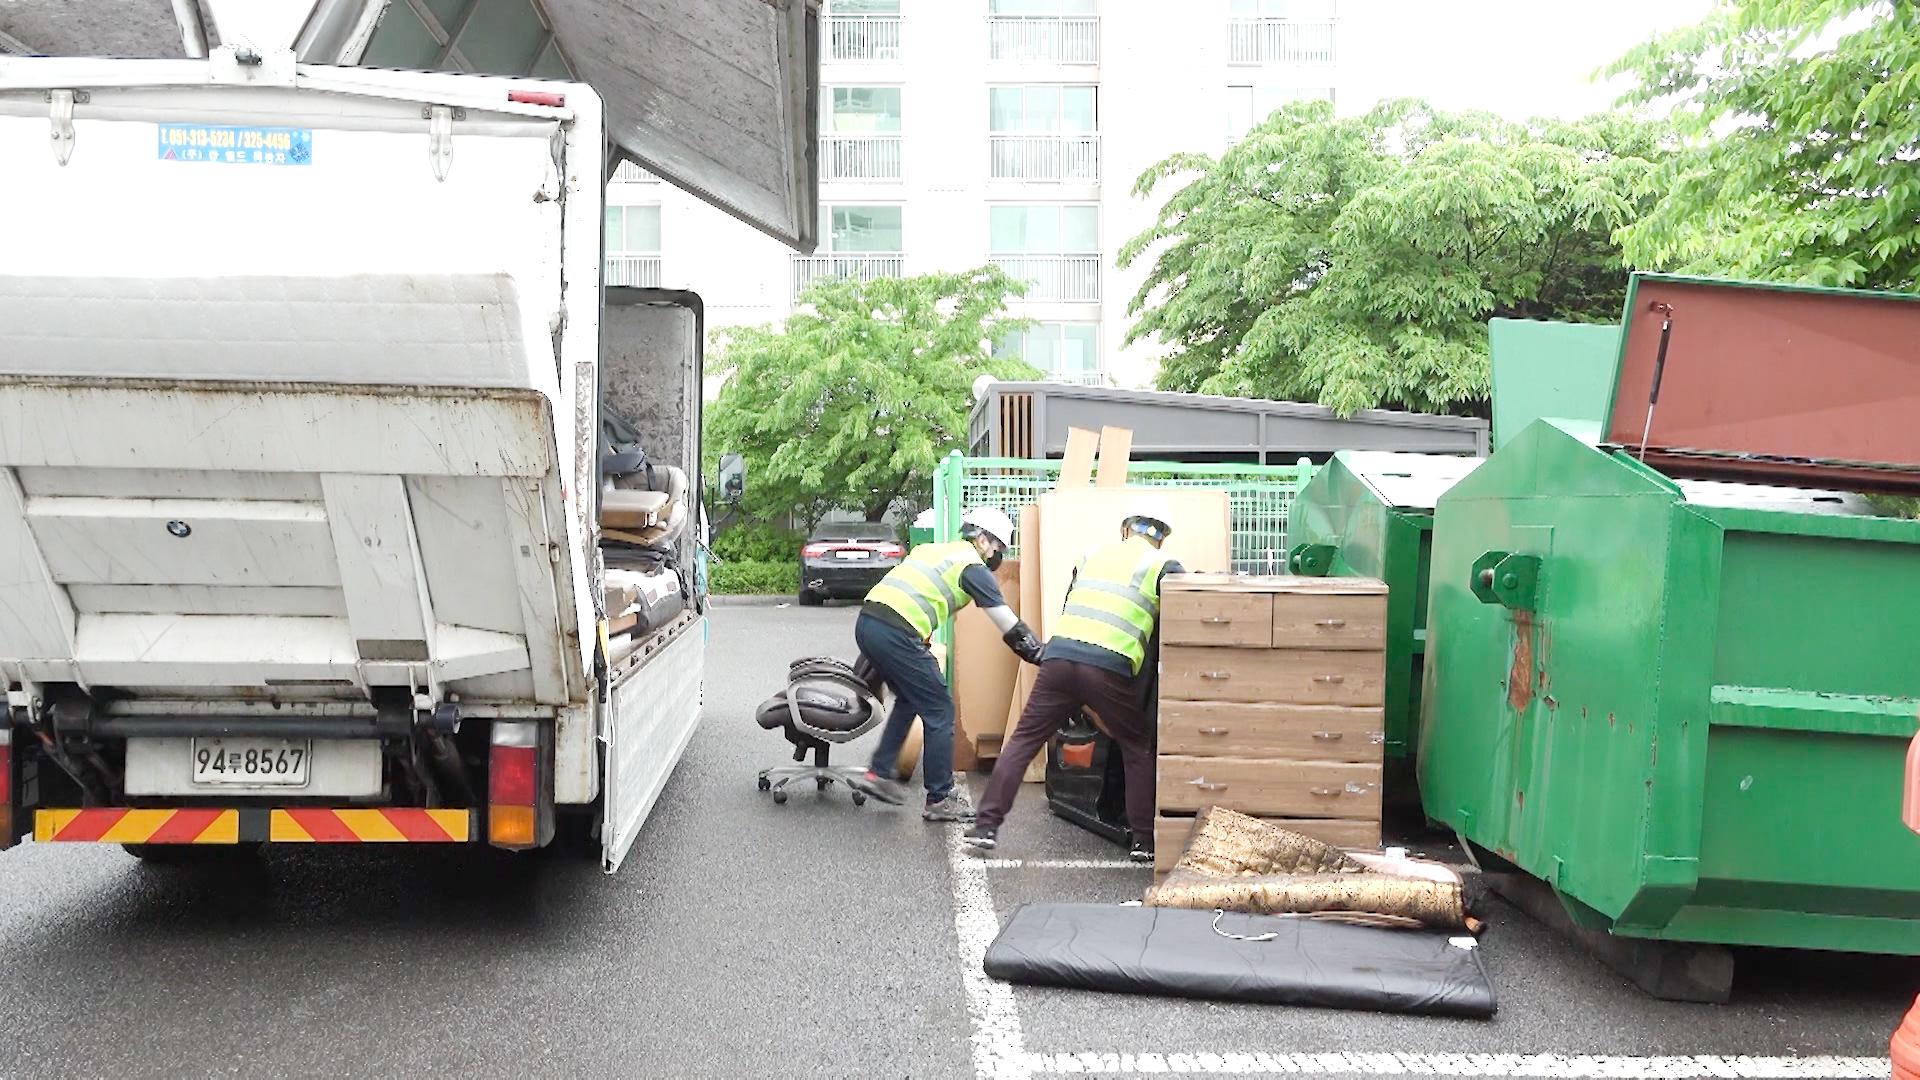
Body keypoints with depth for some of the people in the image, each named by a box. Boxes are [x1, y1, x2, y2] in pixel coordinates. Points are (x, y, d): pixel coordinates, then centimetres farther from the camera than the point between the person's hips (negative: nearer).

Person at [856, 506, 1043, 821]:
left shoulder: (930, 550, 27)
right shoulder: (973, 567, 3)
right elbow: (1010, 628, 2)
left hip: (866, 621, 8)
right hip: (896, 634, -8)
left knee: (909, 699, 27)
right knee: (939, 712, 3)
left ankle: (880, 772, 25)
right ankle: (940, 800, 8)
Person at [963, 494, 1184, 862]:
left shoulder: (1091, 556, 24)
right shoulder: (1164, 568, 11)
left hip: (1059, 655, 3)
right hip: (1111, 668, -3)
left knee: (1023, 739, 12)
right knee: (1137, 751, 16)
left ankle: (986, 825, 10)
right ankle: (1145, 841, 17)